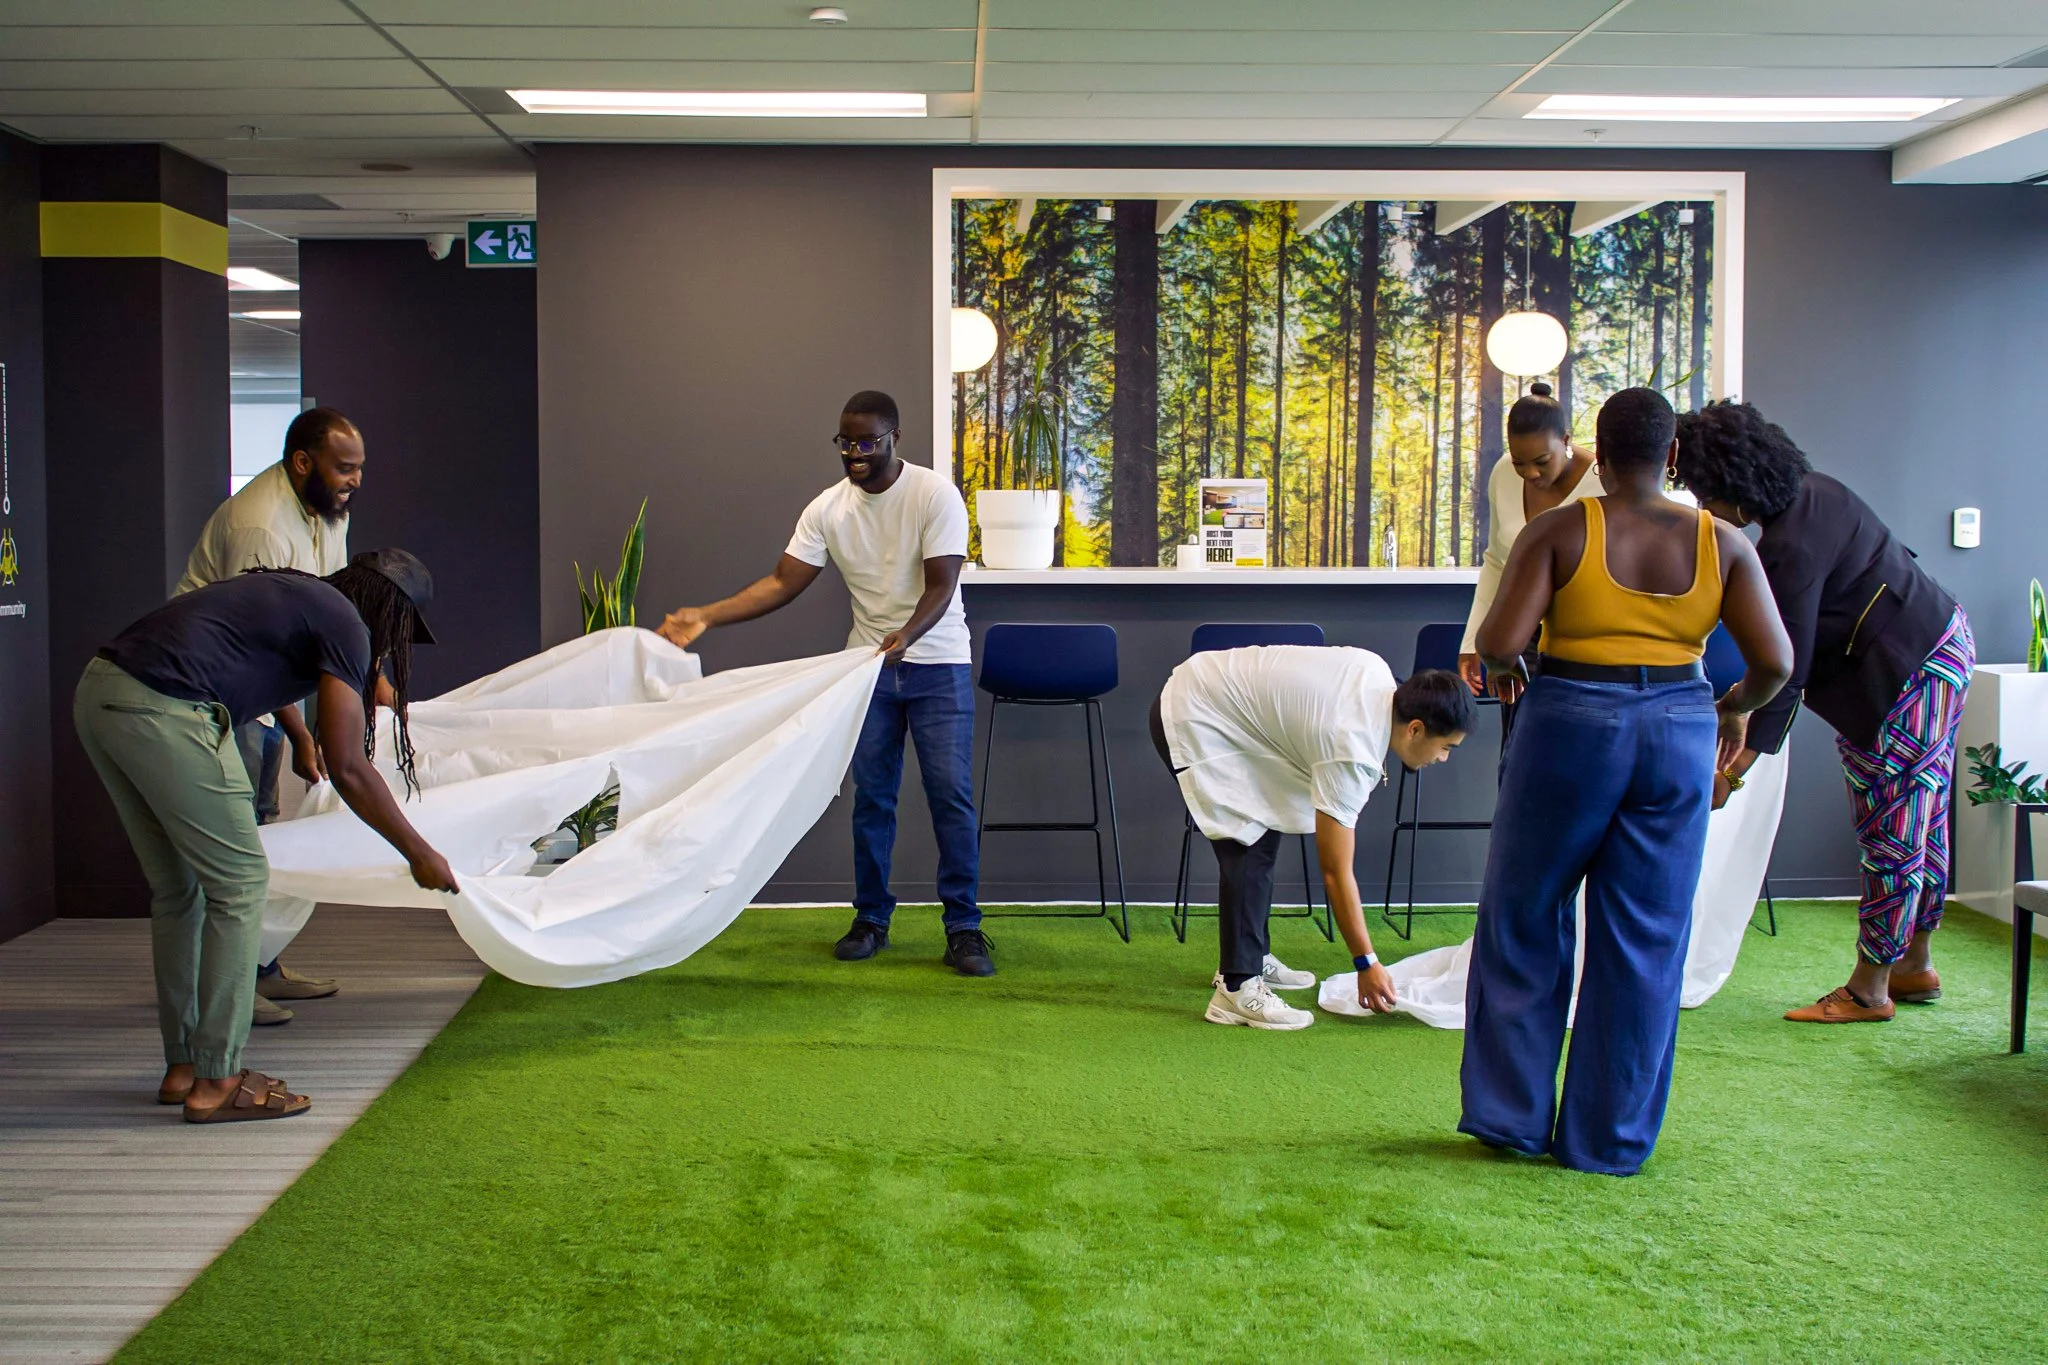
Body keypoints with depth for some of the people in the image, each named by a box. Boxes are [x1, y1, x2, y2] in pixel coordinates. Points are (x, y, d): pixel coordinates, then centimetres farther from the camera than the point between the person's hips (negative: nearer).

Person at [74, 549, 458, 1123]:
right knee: (240, 885, 1)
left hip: (96, 690, 9)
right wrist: (420, 855, 7)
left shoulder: (291, 592, 27)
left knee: (177, 888, 18)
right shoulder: (346, 624, 2)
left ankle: (182, 1067, 24)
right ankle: (217, 1081, 4)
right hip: (162, 711, -9)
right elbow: (347, 768, -1)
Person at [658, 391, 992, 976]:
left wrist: (904, 635, -38)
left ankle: (964, 928, 0)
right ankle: (871, 920, 18)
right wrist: (704, 616, -14)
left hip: (937, 664, -4)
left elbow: (940, 587, -19)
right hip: (868, 665, 4)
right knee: (871, 795, 7)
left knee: (951, 794, -7)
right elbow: (783, 583, -3)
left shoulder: (935, 495, -14)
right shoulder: (828, 508, -2)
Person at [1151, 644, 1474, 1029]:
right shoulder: (1351, 751, -27)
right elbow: (1336, 873, -22)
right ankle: (1236, 988, -15)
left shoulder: (1378, 673, -5)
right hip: (1191, 718, -10)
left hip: (1210, 688, 10)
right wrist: (1366, 965, -15)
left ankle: (1252, 957, 26)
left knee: (1263, 836, 14)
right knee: (1248, 848, -16)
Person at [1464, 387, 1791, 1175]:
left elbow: (1499, 641, -16)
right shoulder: (1721, 543, 1)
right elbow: (1774, 662, -2)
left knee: (1525, 919, 14)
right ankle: (1612, 1140, 15)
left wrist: (1502, 670, 6)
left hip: (1571, 727, -2)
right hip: (1677, 734, 2)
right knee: (1646, 940, 9)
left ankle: (1512, 1116, 18)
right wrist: (1736, 707, 17)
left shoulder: (1559, 532, -7)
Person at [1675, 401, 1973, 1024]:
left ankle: (1868, 989, 6)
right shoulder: (1810, 489, 4)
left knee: (1891, 833, -2)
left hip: (1909, 676, -11)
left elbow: (1786, 668, -23)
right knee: (1921, 824, 18)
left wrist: (1740, 763, -18)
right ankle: (1916, 966, 29)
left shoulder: (1790, 549, -26)